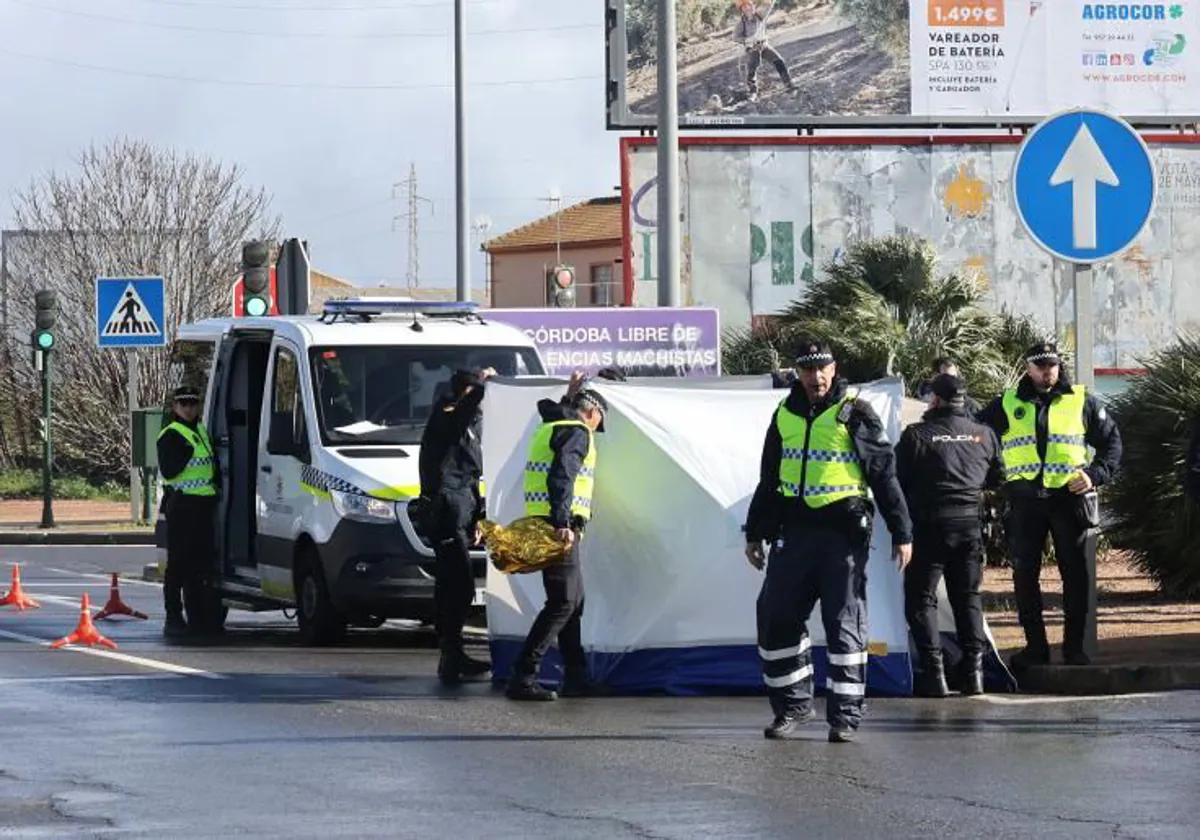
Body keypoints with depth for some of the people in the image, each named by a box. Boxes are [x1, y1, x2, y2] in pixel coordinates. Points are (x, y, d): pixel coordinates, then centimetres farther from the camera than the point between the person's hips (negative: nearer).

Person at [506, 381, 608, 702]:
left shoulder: (550, 427, 20)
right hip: (559, 529, -10)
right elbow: (561, 476, -22)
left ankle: (576, 677, 23)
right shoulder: (577, 432, -8)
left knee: (574, 601, 18)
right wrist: (562, 523, -29)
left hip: (544, 525, 10)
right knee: (563, 601, -13)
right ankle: (523, 677, -20)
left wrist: (571, 396, 46)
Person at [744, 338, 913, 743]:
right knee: (777, 618, 2)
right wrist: (754, 532, 23)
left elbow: (884, 474, -1)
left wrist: (901, 534, -4)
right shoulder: (785, 415, 12)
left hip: (843, 529, -5)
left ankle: (845, 716, 0)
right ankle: (792, 705, 14)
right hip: (794, 527, 5)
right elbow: (768, 479, 22)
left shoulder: (855, 414, -2)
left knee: (845, 622, -4)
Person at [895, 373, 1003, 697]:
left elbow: (898, 480, -5)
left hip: (930, 524, -4)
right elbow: (997, 479, 15)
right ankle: (973, 669, 9)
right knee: (968, 596, 15)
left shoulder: (916, 435, -9)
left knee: (921, 597, 3)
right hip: (970, 523, 4)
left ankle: (933, 672, -6)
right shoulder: (983, 435, 4)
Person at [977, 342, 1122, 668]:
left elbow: (1112, 442, 11)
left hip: (1069, 497, -1)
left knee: (1075, 574, 0)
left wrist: (1095, 475, -1)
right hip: (1025, 502, 1)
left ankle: (1074, 646, 7)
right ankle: (1035, 646, 7)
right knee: (1025, 574, 0)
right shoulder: (1006, 405, 9)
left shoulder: (1081, 402, 8)